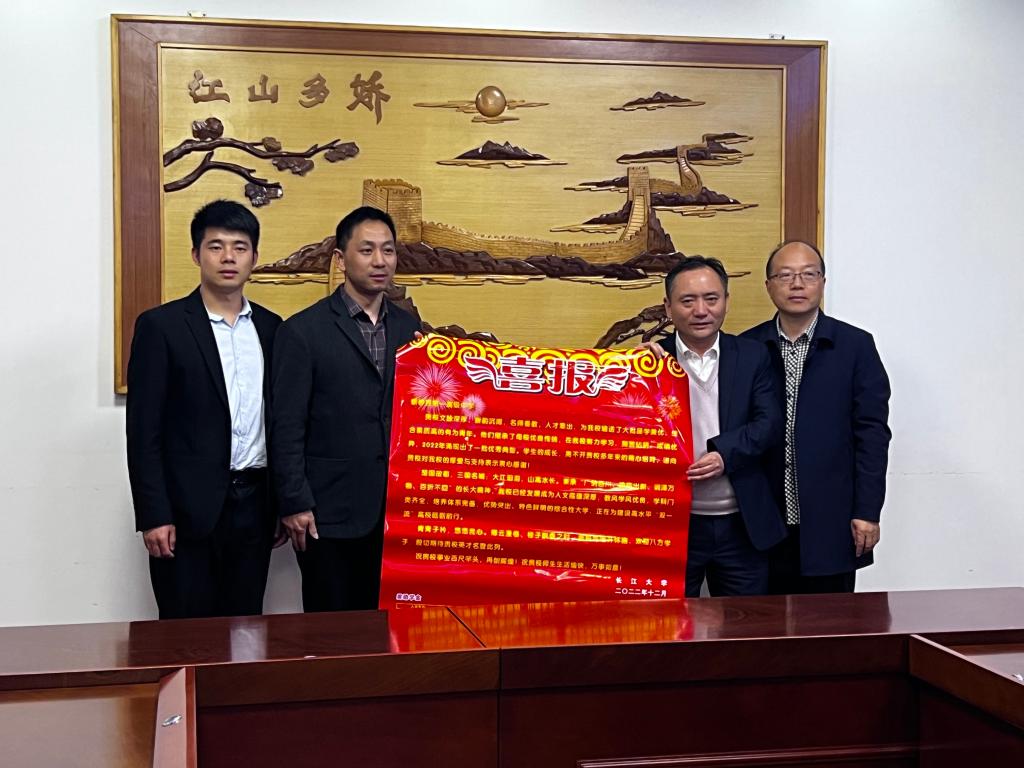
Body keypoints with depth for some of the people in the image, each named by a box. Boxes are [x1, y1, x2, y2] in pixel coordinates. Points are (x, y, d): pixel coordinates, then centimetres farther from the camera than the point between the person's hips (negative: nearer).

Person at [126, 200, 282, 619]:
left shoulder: (271, 328, 10)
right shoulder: (161, 326, -4)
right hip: (189, 510, -4)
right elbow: (143, 430, -6)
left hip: (254, 505, 4)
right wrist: (153, 516, -11)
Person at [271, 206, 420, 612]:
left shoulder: (408, 327, 10)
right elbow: (287, 426, -7)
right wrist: (294, 504, -10)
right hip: (330, 514, -4)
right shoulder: (303, 331, -4)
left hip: (398, 509, 4)